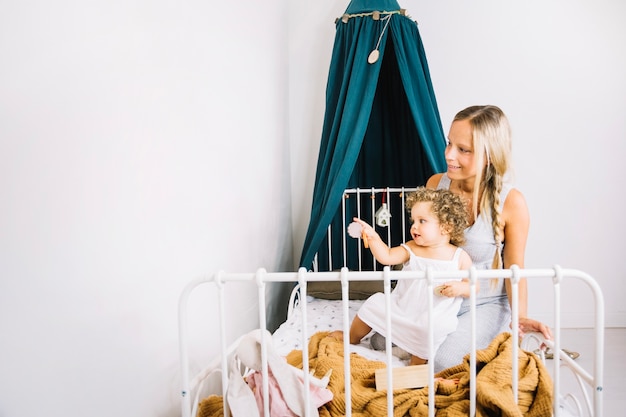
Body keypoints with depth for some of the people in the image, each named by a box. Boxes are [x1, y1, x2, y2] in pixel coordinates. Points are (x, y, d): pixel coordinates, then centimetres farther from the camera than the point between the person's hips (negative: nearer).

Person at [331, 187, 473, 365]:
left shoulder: (460, 257, -5)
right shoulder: (411, 249, 1)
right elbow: (386, 257, -13)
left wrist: (460, 287, -22)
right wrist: (373, 237, -27)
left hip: (434, 317, -4)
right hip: (400, 310, 4)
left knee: (432, 327, -34)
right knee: (374, 303, 0)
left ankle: (418, 360, -7)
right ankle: (351, 337, 27)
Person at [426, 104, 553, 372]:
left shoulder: (511, 202, -18)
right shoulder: (436, 184, -7)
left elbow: (514, 267, -9)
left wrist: (521, 315, -23)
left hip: (486, 304, -4)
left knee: (441, 361, -25)